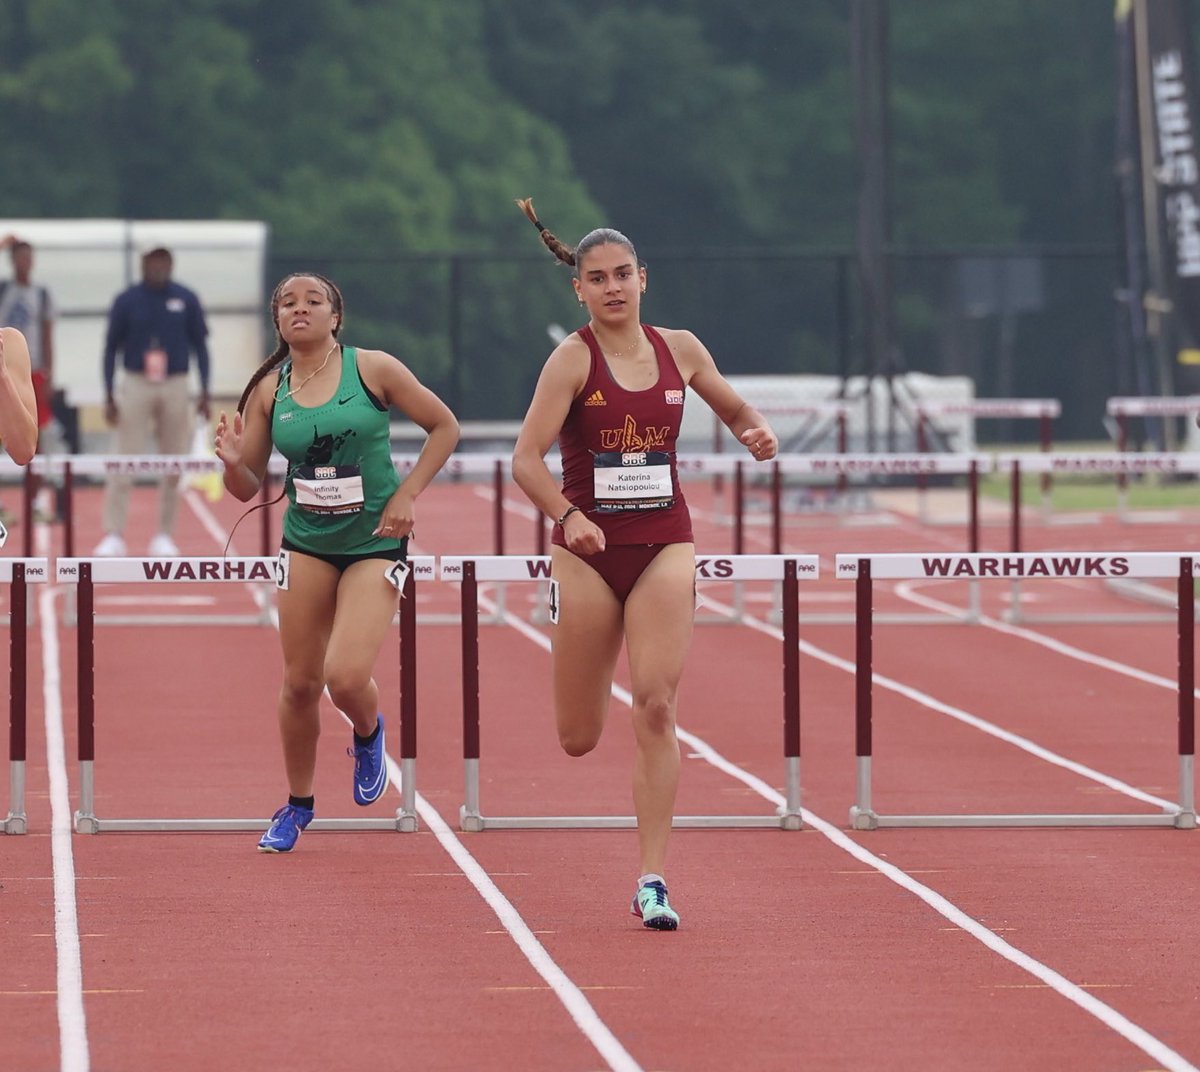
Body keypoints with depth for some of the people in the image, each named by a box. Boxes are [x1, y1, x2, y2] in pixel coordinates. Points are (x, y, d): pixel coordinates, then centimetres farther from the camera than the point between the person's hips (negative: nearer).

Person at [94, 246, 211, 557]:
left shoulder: (186, 300, 2)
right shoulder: (127, 301, 0)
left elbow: (200, 345, 9)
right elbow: (111, 347, 5)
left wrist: (204, 392, 2)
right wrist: (109, 396, -1)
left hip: (175, 388, 1)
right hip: (136, 386, -1)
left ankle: (165, 535, 12)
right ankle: (113, 534, -7)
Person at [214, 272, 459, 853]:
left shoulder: (372, 369, -8)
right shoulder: (268, 391, 1)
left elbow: (444, 426, 0)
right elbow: (249, 488, 5)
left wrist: (406, 495, -7)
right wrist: (231, 462, -17)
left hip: (375, 542, -3)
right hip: (307, 544, 3)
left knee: (347, 677, -18)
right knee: (300, 682, 4)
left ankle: (368, 734, 19)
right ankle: (297, 804, 25)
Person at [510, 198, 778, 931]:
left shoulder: (680, 349, 5)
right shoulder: (573, 359, -7)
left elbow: (737, 410, 22)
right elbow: (528, 459, -15)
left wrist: (759, 433, -2)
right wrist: (566, 518, -33)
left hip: (665, 546, 2)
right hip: (590, 549, -2)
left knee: (657, 710, -15)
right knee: (579, 741, 6)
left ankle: (653, 882, -12)